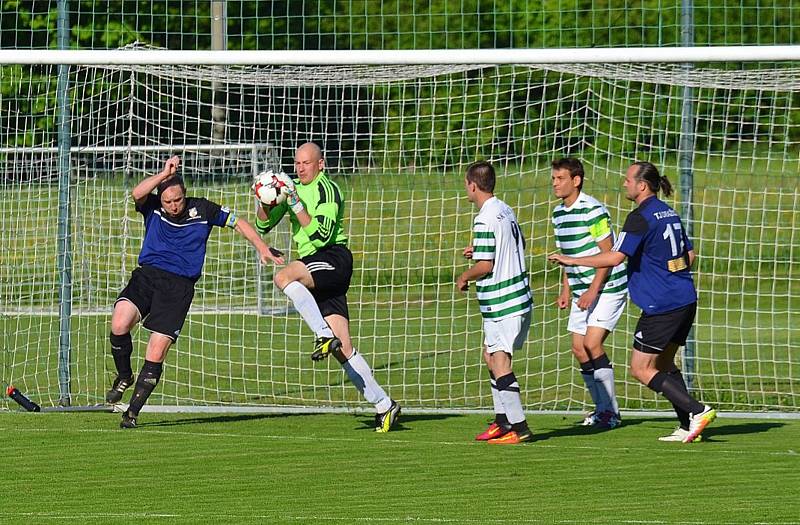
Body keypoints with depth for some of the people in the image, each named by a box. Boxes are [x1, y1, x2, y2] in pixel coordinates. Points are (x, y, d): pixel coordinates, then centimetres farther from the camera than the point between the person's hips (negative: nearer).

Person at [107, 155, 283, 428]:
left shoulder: (202, 210, 4)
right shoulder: (153, 208, 4)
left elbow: (238, 223, 14)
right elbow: (137, 193, -18)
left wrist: (262, 248, 8)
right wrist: (165, 174, -19)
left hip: (179, 286, -1)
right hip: (146, 275, 1)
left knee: (156, 351, -9)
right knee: (119, 323, -25)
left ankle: (133, 411, 1)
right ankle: (124, 376, 3)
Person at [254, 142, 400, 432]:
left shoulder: (326, 189, -7)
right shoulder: (293, 188, 16)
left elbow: (321, 235, -17)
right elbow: (263, 225, 18)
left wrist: (296, 204, -21)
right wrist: (266, 203, -2)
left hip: (334, 258, -8)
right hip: (314, 266, 8)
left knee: (284, 277, -34)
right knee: (343, 349, 0)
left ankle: (325, 336, -32)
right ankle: (384, 405, 3)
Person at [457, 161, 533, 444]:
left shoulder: (485, 220, -18)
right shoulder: (506, 211, 11)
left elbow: (485, 265, -20)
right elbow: (520, 245, 25)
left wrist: (463, 278, -2)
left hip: (501, 304, -10)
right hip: (518, 298, 10)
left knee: (499, 363, -10)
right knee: (491, 356, 19)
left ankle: (519, 428, -14)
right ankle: (503, 420, 23)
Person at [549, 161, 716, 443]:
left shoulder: (641, 217, -13)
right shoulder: (668, 213, 14)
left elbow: (615, 257, -19)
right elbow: (689, 254, 21)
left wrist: (572, 260, -11)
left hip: (661, 306, -9)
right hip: (685, 301, 9)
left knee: (642, 369, -3)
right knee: (664, 364, 17)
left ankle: (697, 411, -11)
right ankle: (688, 426, 9)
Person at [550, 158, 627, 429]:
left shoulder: (593, 210, -17)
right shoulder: (558, 213, 9)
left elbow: (608, 253, -17)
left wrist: (592, 291, -21)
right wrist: (566, 291, 13)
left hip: (607, 287, -8)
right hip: (581, 290, 8)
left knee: (592, 344, -16)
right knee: (579, 349, 4)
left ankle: (610, 410, -6)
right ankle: (602, 408, 15)